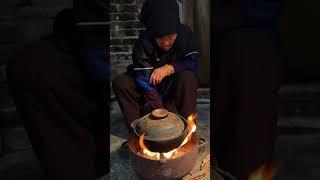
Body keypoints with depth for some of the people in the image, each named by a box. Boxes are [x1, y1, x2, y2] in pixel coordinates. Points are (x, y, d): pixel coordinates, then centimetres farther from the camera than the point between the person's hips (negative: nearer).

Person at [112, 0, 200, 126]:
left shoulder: (185, 34, -17)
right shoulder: (142, 43, -26)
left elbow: (193, 62, -17)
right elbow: (145, 82, -30)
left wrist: (170, 68, -34)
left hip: (174, 87, 1)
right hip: (152, 88, 0)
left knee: (188, 77, -32)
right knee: (120, 83, -25)